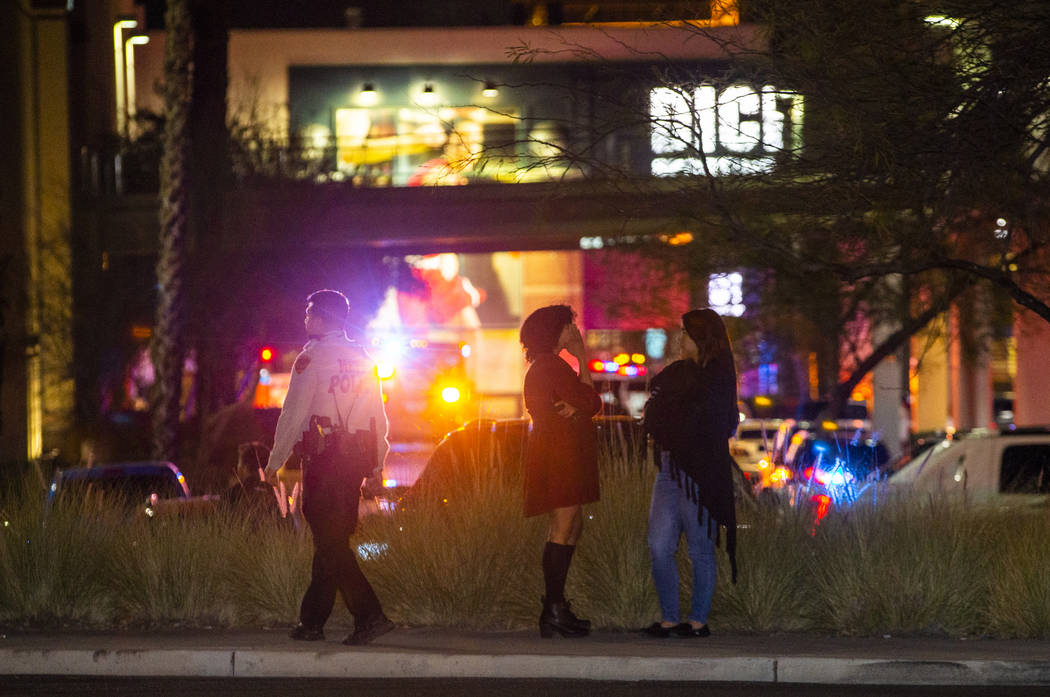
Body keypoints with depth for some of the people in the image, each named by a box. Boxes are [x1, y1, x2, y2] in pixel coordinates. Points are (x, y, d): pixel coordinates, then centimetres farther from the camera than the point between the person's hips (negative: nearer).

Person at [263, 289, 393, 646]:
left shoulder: (312, 358, -7)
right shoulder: (363, 359, 12)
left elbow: (293, 413, -9)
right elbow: (379, 416, 13)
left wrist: (275, 462, -3)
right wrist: (377, 465, 18)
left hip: (323, 455, -7)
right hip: (358, 456, 7)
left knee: (330, 539, -7)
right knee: (334, 538, 12)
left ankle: (369, 616, -19)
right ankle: (311, 621, 17)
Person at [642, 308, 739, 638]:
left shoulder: (717, 378, -6)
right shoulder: (677, 372, 16)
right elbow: (653, 417, 16)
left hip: (699, 473, -7)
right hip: (669, 469, 7)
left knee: (700, 549, -1)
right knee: (659, 547, 1)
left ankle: (698, 621, 6)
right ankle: (669, 619, 7)